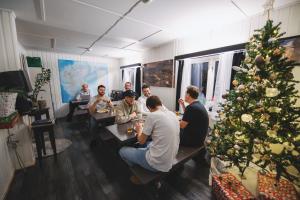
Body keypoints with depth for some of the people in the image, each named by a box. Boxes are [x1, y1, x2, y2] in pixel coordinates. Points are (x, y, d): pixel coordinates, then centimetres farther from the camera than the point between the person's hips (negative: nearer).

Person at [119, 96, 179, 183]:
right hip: (170, 160, 8)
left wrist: (139, 131, 10)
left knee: (122, 151, 11)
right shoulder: (172, 114, 2)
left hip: (157, 163, -7)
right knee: (146, 144, 31)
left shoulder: (152, 115, -19)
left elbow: (141, 141, -9)